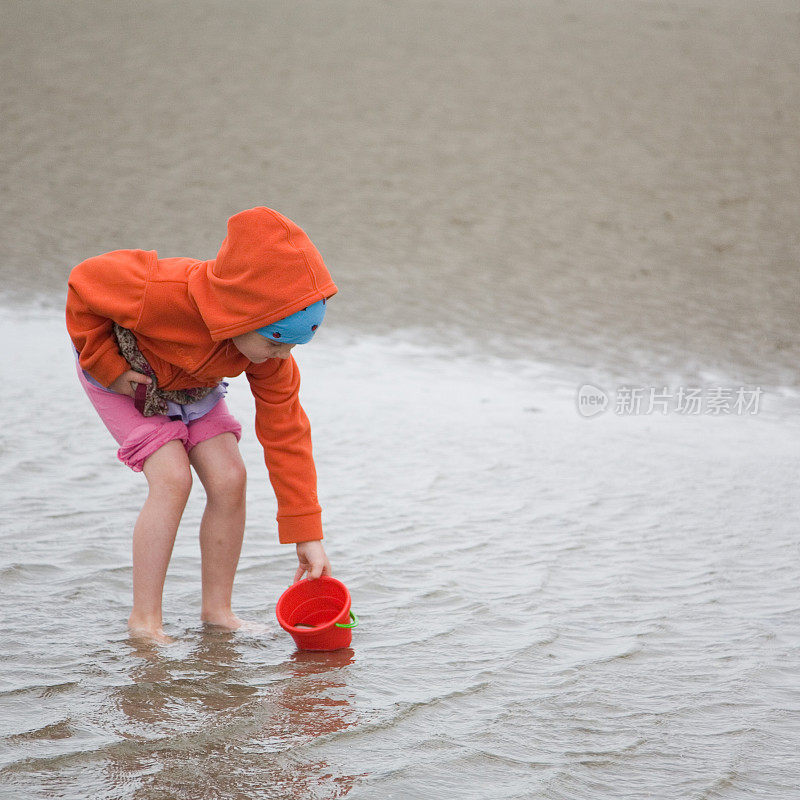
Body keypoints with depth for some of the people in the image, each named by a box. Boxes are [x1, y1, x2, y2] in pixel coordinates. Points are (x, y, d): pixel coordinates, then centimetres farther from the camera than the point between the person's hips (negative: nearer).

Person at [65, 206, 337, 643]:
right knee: (172, 479, -22)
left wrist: (307, 534, -20)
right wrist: (107, 366, -23)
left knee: (228, 479, -11)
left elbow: (286, 435, -20)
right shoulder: (161, 293, -44)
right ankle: (144, 619, -12)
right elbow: (85, 282, -27)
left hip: (190, 386, 5)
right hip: (122, 375, -5)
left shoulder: (271, 356, -26)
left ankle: (217, 609, 4)